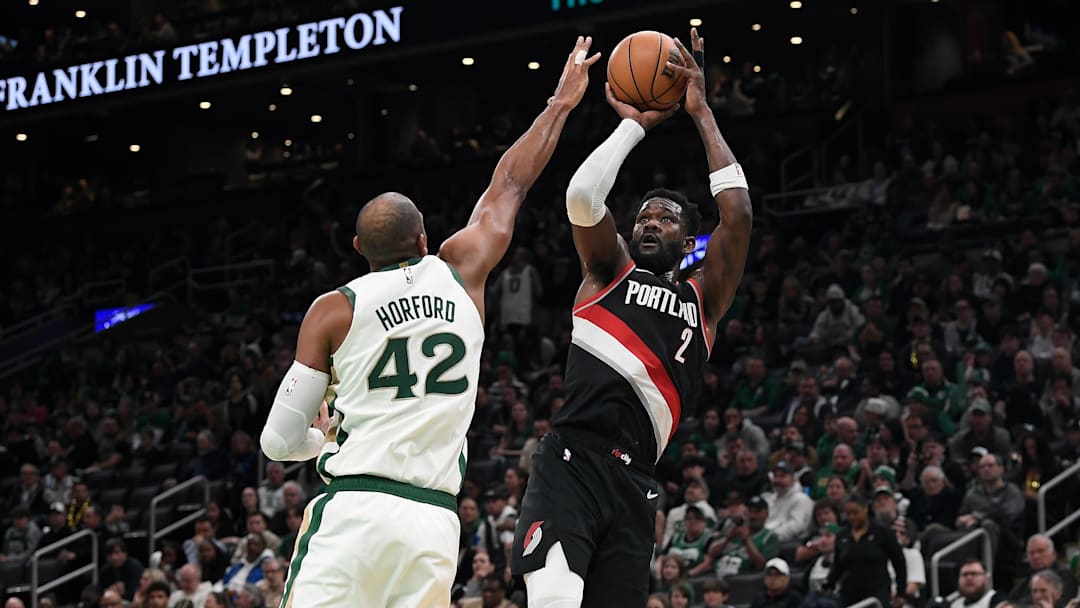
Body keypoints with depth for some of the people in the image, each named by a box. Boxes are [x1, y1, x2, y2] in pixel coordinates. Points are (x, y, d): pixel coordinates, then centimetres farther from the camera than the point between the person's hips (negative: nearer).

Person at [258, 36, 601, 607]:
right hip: (433, 522, 3)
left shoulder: (334, 309, 5)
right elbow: (510, 185, 28)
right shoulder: (460, 273, 12)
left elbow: (279, 442, 5)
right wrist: (562, 103, 41)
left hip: (351, 512, -3)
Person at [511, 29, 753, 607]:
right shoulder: (609, 271, 14)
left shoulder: (703, 299, 18)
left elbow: (738, 215, 4)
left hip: (633, 483, 3)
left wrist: (702, 114, 7)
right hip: (569, 466, -3)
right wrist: (635, 124, 7)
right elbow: (581, 195, -4)